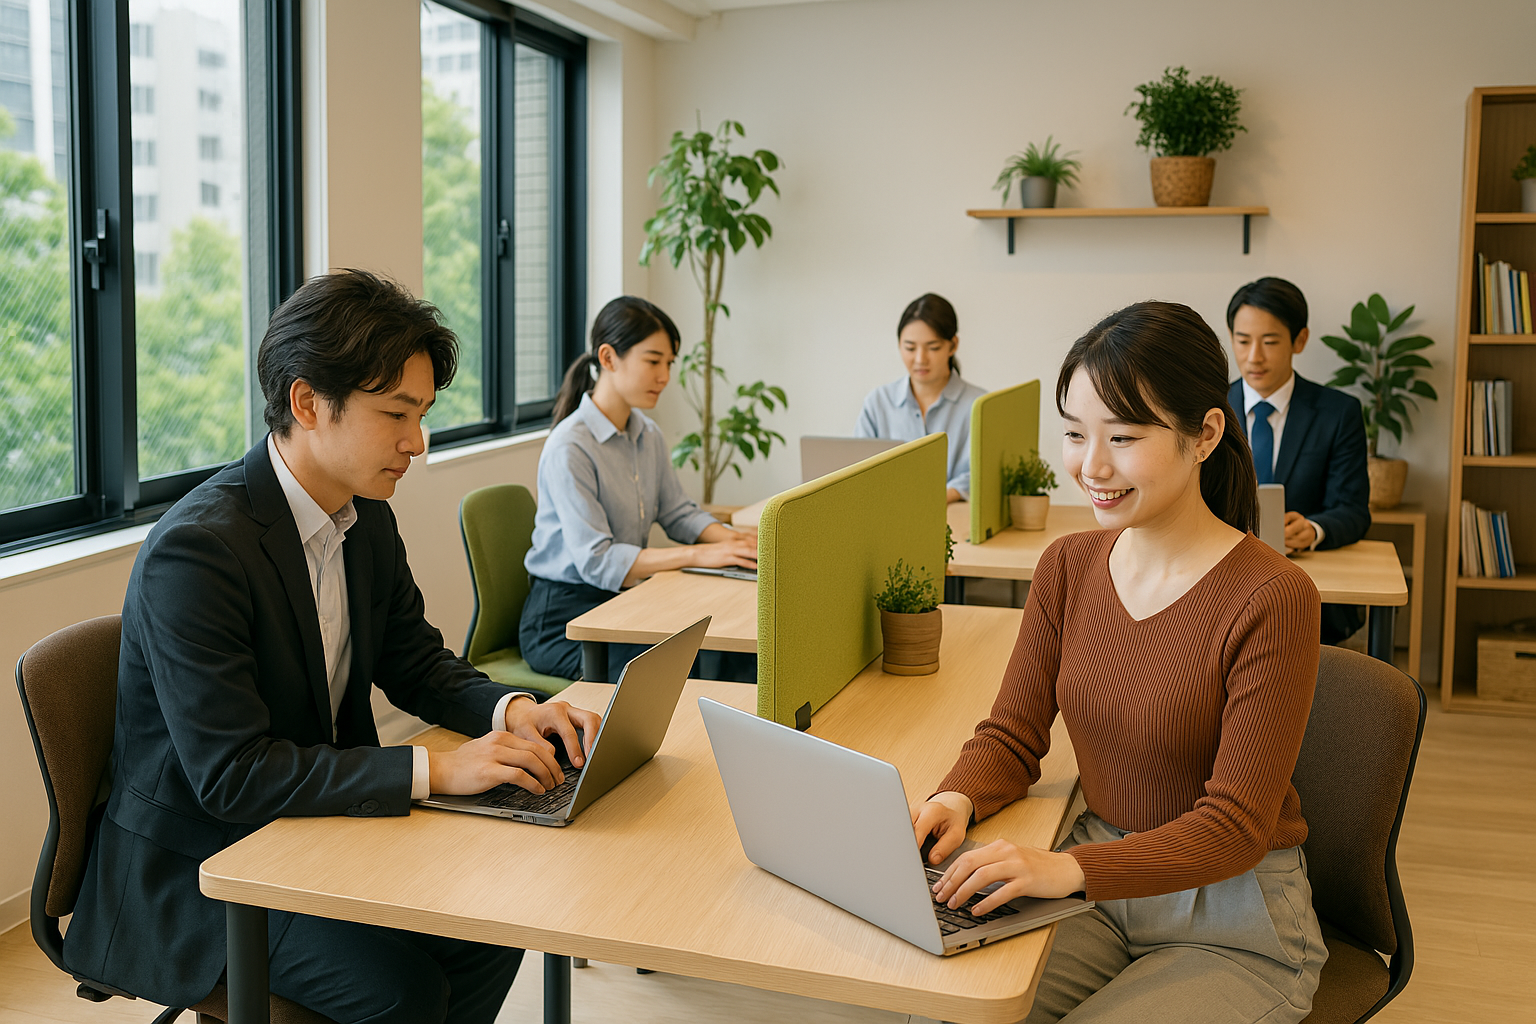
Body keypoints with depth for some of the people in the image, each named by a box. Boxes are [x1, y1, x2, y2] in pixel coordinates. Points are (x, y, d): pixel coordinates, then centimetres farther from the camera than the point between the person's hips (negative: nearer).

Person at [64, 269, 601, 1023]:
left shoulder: (366, 516, 1)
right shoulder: (195, 550, -26)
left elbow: (414, 662, 10)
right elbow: (229, 775, -28)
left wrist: (511, 711, -11)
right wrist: (435, 770, -31)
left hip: (325, 815, 7)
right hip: (200, 867, -7)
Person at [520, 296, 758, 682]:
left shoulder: (647, 435, 9)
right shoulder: (569, 448, -19)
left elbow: (677, 511, 14)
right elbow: (596, 561, -25)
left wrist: (729, 538, -8)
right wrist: (699, 555, -30)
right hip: (564, 616, -7)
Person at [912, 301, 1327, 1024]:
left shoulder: (1271, 599, -18)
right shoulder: (1066, 569, 1)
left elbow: (1236, 826, -19)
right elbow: (1012, 736, 5)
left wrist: (1070, 868, -33)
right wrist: (956, 800, -18)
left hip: (1233, 926, -4)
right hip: (1100, 891, 4)